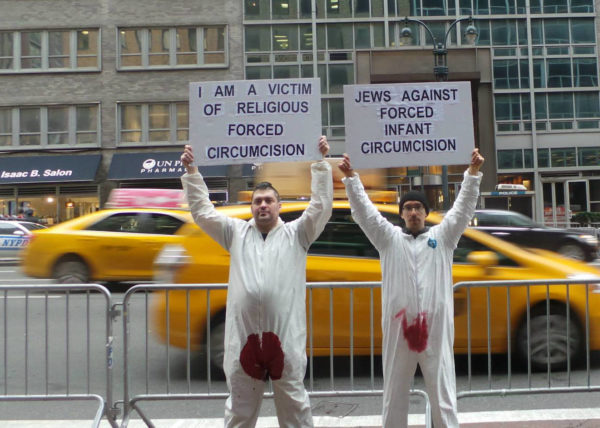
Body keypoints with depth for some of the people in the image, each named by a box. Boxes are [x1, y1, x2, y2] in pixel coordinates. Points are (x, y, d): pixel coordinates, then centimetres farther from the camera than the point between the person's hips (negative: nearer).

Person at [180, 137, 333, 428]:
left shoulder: (296, 233, 8)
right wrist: (191, 171, 8)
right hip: (243, 333, 2)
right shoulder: (236, 232, 12)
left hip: (286, 333, -1)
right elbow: (202, 211, 13)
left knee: (293, 401, 11)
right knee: (240, 404, 15)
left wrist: (321, 163, -4)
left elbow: (321, 206, 0)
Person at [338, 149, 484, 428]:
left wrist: (473, 173, -8)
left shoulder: (442, 236, 11)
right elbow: (363, 211, 3)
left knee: (443, 397, 8)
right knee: (394, 396, 11)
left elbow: (464, 207, 3)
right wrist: (350, 177, -7)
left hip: (436, 327, 0)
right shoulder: (389, 238, 10)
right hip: (398, 326, 1)